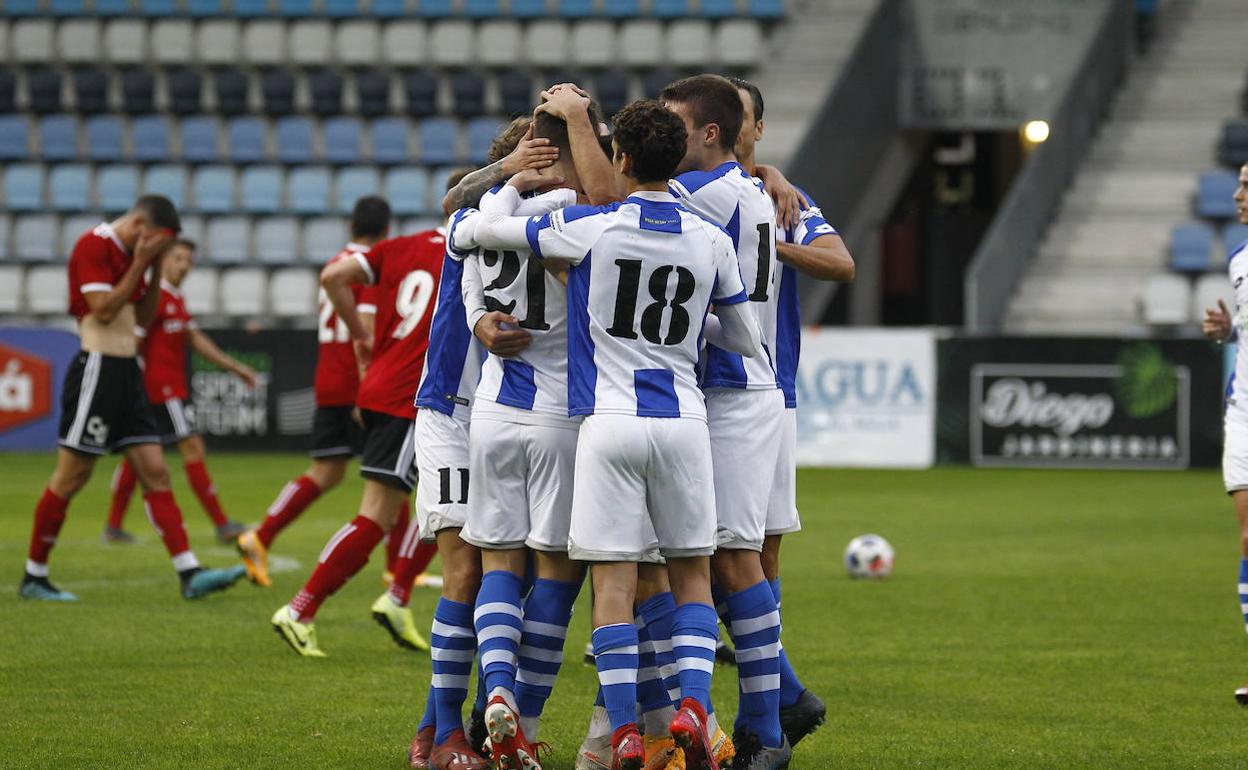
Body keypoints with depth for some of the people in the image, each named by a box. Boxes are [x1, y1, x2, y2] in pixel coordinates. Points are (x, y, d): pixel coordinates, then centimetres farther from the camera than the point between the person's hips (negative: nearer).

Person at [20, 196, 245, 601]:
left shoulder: (130, 254, 15)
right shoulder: (93, 246, -12)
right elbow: (104, 310, -18)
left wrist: (156, 271, 8)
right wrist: (140, 265, -14)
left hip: (127, 372, 9)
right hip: (97, 368, -9)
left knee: (156, 473, 1)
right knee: (70, 478, -2)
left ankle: (190, 574, -4)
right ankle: (33, 577, 8)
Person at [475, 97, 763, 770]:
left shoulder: (591, 227, -6)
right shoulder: (711, 241, 3)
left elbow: (489, 228, 6)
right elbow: (745, 340, 14)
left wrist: (516, 183, 26)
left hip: (610, 420, -2)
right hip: (684, 419, 2)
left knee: (614, 580, 0)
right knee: (692, 571, 13)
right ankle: (692, 705, -4)